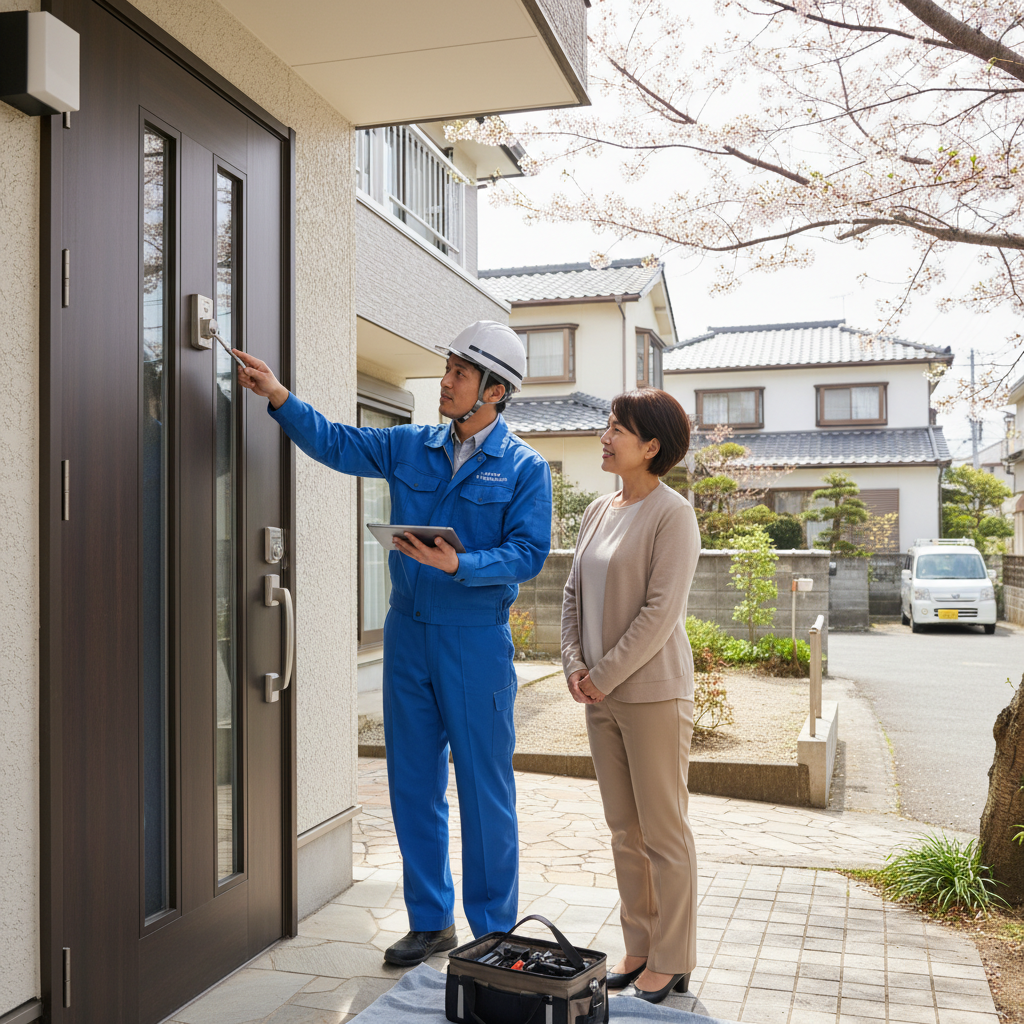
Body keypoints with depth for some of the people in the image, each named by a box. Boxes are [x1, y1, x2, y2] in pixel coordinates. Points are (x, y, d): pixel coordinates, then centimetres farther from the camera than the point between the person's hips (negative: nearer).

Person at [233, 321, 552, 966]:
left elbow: (527, 554, -12)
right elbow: (333, 443, 15)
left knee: (485, 791, 2)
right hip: (407, 633, 5)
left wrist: (457, 565, -24)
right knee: (413, 785, 11)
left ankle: (495, 935, 18)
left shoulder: (525, 469, -4)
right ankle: (431, 922, 27)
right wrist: (279, 397, 3)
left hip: (477, 640, -5)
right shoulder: (411, 448, 10)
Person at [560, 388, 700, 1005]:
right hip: (601, 696, 7)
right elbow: (575, 594, 15)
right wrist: (574, 664, 1)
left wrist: (605, 675, -14)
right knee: (625, 831, 14)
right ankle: (639, 948, 26)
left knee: (664, 833, 3)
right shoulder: (599, 511, 13)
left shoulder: (673, 514, -10)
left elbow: (660, 612, -16)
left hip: (653, 693, -7)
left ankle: (672, 964, 15)